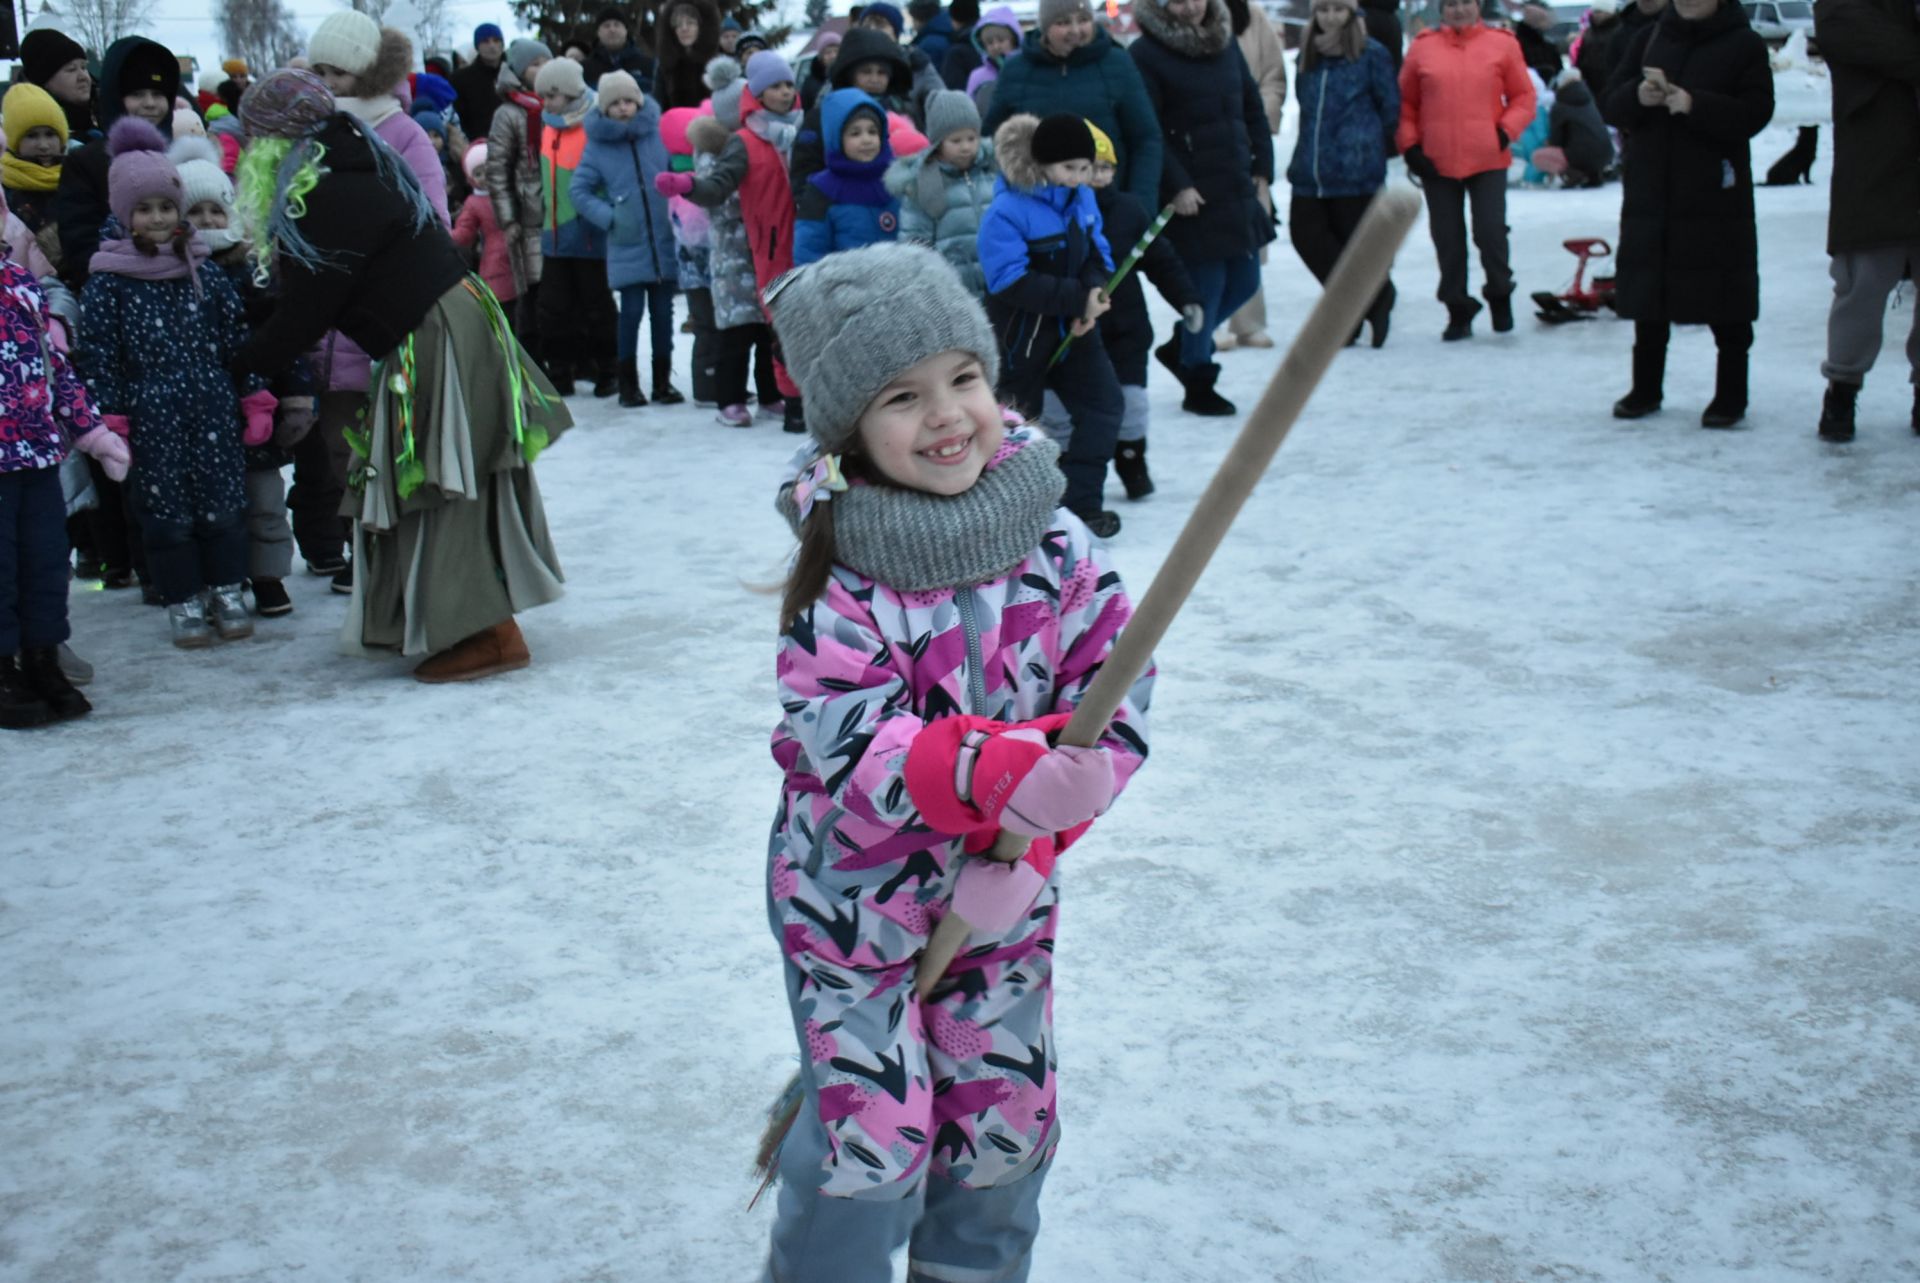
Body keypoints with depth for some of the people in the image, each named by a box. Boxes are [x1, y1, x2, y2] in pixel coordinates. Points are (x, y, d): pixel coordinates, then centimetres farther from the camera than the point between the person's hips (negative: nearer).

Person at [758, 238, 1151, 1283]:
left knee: (1006, 1128, 16)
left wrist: (1032, 840, -20)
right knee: (870, 1144, 1)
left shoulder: (1055, 547, -8)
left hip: (1001, 902, 4)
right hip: (855, 908, -4)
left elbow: (1116, 692, -9)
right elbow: (851, 746, -28)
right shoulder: (842, 583, -19)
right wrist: (994, 773, -45)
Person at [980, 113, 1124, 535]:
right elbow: (1010, 281, -28)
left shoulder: (1083, 199, 0)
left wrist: (1093, 294, -15)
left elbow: (1096, 254, 7)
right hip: (1021, 334, -6)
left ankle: (1080, 504, 11)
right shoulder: (1007, 211, -22)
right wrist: (1077, 297, -29)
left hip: (1072, 326, 6)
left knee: (1105, 404, 1)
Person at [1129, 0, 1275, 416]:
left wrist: (1262, 170, 9)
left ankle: (1181, 347, 33)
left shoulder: (1226, 42, 11)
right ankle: (1198, 384, 14)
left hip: (1238, 190, 7)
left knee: (1243, 282, 12)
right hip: (1191, 198, -7)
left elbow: (1253, 109, 15)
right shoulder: (1146, 54, -8)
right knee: (1205, 286, -3)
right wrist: (1176, 186, -15)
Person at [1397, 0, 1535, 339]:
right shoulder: (1422, 47, 4)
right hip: (1436, 162, 1)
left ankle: (1500, 296, 20)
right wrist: (1410, 145, -1)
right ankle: (1458, 310, 20)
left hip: (1488, 160, -1)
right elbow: (1405, 102, 8)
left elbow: (1524, 97, 6)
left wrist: (1506, 131, -8)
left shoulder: (1502, 44, 3)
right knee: (1447, 240, 7)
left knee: (1491, 232, -5)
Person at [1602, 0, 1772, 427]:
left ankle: (1731, 395, 9)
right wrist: (1639, 96, -15)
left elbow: (1755, 112, -10)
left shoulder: (1744, 44, -1)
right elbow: (1612, 106, 7)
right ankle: (1646, 388, 21)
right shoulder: (1649, 38, 10)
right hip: (1649, 192, 4)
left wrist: (1695, 104, -24)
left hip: (1715, 196, -3)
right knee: (1648, 297, 9)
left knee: (1726, 303, 0)